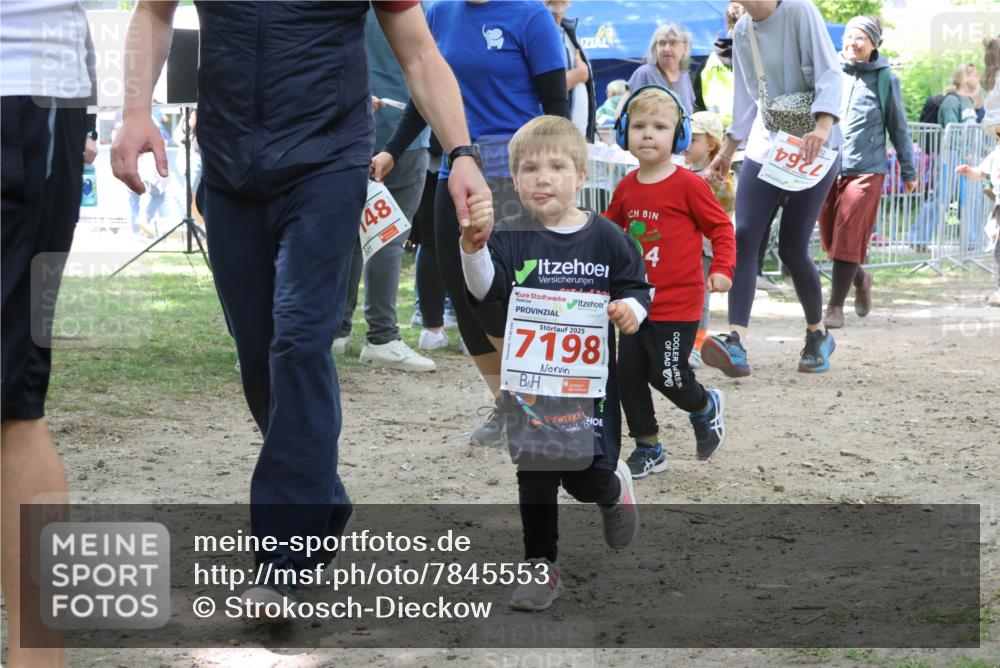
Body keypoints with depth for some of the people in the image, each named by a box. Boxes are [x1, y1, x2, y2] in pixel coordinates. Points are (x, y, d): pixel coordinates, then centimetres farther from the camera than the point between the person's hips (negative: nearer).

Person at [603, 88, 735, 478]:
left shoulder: (688, 185, -11)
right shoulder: (626, 189, 6)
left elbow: (720, 226, -5)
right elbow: (609, 226, 23)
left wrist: (722, 269, -16)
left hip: (678, 305, -6)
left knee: (668, 375, -6)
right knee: (629, 375, 6)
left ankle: (707, 408, 27)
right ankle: (648, 449, 21)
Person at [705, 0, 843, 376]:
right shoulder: (742, 31, 11)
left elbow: (829, 73, -18)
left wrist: (823, 127, -33)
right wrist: (727, 151, 24)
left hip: (812, 148, -6)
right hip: (765, 145, 6)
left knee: (792, 248, -6)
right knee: (744, 237, -13)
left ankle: (818, 335, 20)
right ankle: (736, 343, -22)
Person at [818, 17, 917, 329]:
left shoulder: (885, 79, 2)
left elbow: (898, 128, 8)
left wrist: (908, 171, 10)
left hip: (866, 170, -3)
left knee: (847, 238, -10)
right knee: (830, 239, 9)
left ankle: (835, 307, -5)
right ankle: (861, 279, 36)